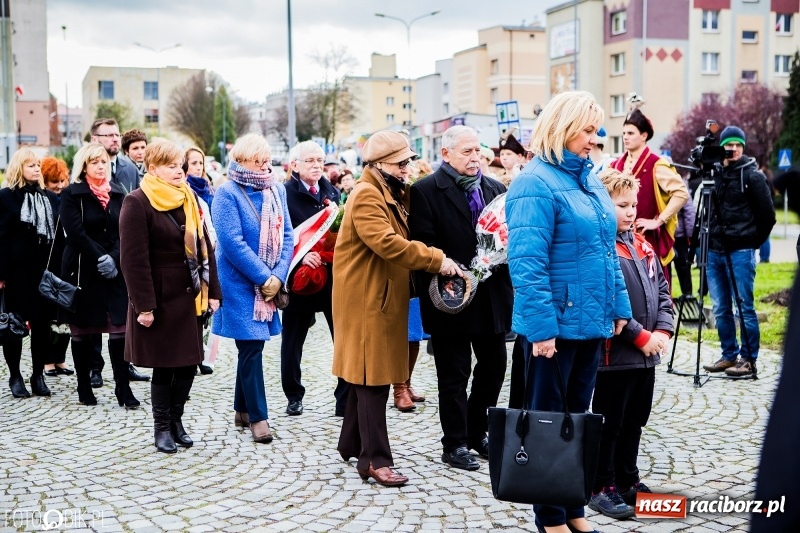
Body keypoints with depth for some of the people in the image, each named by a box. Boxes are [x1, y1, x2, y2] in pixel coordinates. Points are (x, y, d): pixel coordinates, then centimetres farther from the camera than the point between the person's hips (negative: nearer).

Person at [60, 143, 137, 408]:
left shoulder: (118, 193, 10)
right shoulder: (71, 195, -1)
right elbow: (76, 233, -11)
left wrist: (114, 259, -12)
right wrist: (100, 259, -16)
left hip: (115, 272, 3)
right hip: (82, 271, -2)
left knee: (119, 329, -4)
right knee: (82, 331, 5)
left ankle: (123, 388, -1)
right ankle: (84, 387, 16)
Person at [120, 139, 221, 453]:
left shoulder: (189, 199, 10)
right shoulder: (137, 203, -11)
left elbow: (204, 247, 11)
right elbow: (133, 258, -15)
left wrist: (212, 291, 6)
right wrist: (144, 305, -18)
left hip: (190, 295, 6)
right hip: (160, 297, -6)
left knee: (189, 361, 9)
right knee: (163, 365, 3)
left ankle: (176, 419, 25)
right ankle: (162, 427, 18)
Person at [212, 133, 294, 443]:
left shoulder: (276, 190, 7)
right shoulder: (227, 193, -10)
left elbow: (286, 235, 4)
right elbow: (231, 242, -18)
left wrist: (278, 276, -8)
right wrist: (263, 277, -17)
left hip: (269, 283, 6)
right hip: (240, 283, -6)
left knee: (251, 346, 13)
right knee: (252, 346, -5)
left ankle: (242, 410, 25)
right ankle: (257, 416, 3)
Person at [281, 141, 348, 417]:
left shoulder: (332, 192, 12)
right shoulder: (284, 194, -4)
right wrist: (300, 255, -22)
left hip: (334, 273, 3)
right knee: (293, 340, 10)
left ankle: (347, 399, 7)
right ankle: (294, 395, 27)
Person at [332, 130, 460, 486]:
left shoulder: (391, 195, 17)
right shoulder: (367, 196, -17)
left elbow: (399, 238, 20)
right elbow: (387, 243, -29)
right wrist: (435, 260, -28)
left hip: (382, 298, 10)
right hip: (367, 300, -10)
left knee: (366, 375, 16)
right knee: (373, 379, -7)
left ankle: (352, 443, 27)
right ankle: (375, 459, -3)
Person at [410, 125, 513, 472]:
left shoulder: (496, 189, 11)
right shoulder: (426, 191, -7)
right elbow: (423, 245, -13)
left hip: (492, 296, 6)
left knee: (494, 366, 14)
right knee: (454, 374, 5)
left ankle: (477, 431, 32)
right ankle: (455, 444, 18)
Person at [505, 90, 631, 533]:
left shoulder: (589, 180, 13)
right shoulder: (536, 183, -14)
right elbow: (527, 262, -21)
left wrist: (618, 306, 14)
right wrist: (541, 326, -24)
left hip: (591, 321, 8)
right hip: (556, 325, -8)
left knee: (577, 416, 16)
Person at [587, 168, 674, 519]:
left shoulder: (642, 244, 12)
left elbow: (662, 290, 15)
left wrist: (663, 330, 0)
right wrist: (642, 337, -16)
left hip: (646, 354, 8)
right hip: (615, 354, -8)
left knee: (635, 421, 18)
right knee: (609, 424, 3)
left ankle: (627, 480, 31)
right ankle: (601, 488, 14)